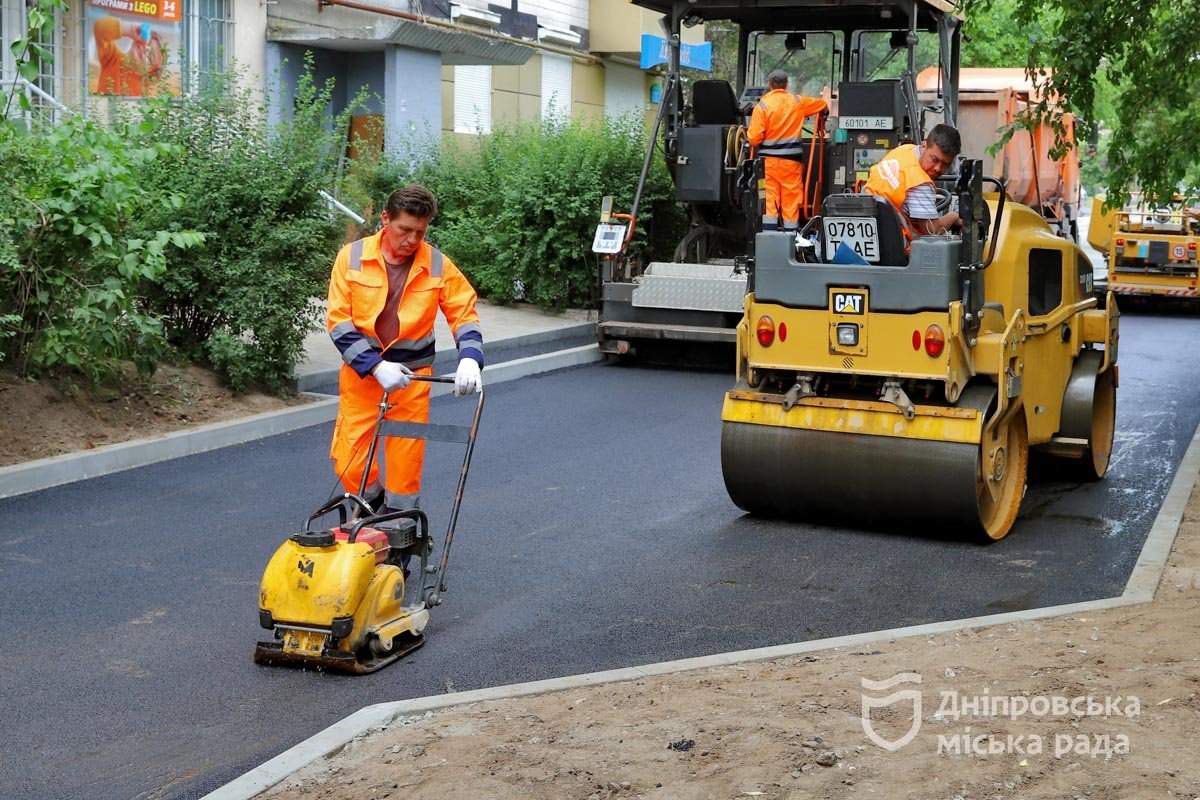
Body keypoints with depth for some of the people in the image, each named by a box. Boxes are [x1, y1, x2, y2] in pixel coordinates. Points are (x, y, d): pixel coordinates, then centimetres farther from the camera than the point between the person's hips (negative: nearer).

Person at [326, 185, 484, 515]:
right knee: (349, 463, -3)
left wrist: (469, 358, -16)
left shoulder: (438, 265, -3)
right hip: (361, 372, 0)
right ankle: (375, 509, 26)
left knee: (406, 465, 2)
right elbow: (339, 321, -8)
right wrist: (376, 366, -19)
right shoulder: (351, 257, -6)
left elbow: (465, 314, 4)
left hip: (412, 376, 0)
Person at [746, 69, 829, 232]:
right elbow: (822, 105, 21)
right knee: (791, 202, 6)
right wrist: (821, 120, 41)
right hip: (791, 160, 1)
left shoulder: (762, 106, -6)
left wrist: (749, 133, 11)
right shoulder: (798, 102, 3)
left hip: (768, 160, -1)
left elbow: (754, 138, -11)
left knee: (769, 201, 0)